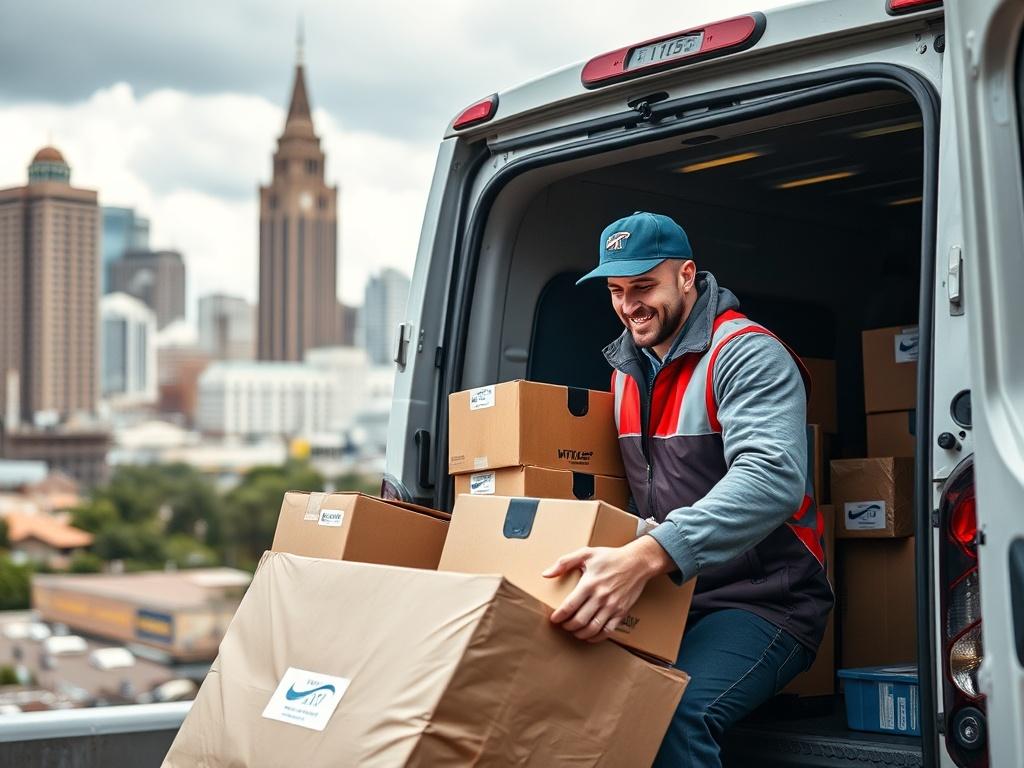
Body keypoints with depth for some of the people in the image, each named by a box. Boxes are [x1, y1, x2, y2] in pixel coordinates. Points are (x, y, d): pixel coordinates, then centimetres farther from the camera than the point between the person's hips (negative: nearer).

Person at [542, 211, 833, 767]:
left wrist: (647, 555, -45)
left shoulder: (746, 355, -13)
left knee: (673, 718, -34)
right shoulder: (626, 370, 13)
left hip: (760, 601, -6)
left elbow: (772, 477, -31)